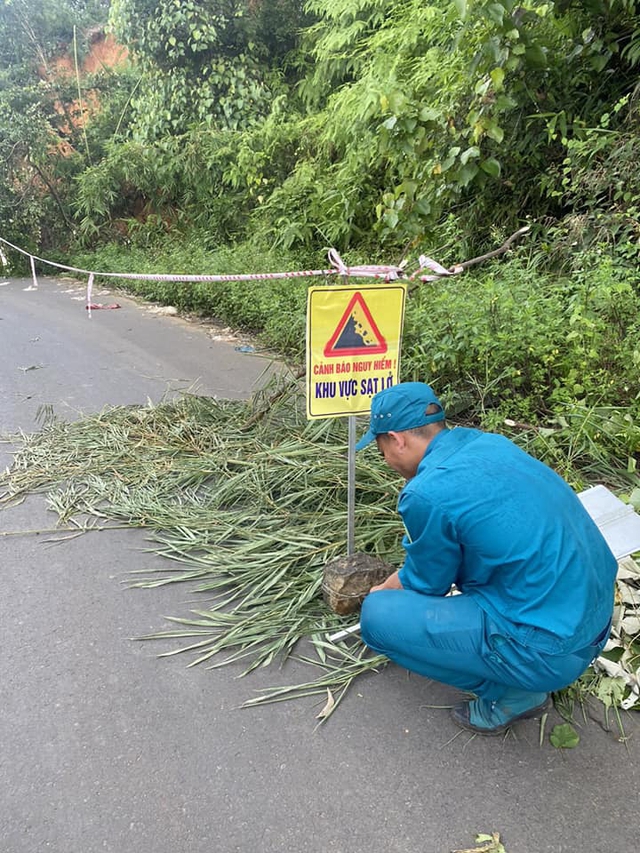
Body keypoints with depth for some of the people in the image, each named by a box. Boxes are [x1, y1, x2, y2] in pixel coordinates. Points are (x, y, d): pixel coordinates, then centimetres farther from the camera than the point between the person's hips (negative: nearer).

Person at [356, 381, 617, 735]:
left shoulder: (427, 494, -22)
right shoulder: (486, 441, 3)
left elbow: (424, 585, -2)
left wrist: (380, 593, 19)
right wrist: (393, 582, 29)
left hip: (552, 650, -8)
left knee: (377, 616, -8)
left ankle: (510, 693, 5)